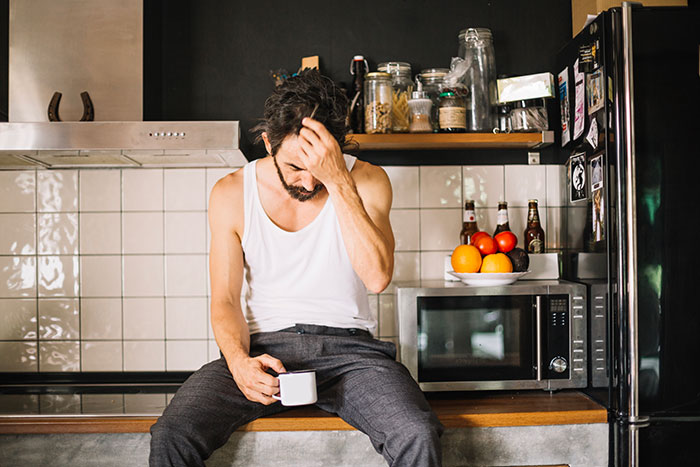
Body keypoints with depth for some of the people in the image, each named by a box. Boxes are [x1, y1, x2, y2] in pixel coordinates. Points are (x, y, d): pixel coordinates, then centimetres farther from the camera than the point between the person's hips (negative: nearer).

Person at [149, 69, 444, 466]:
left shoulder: (366, 181, -1)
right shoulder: (232, 194, 3)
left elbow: (377, 277, -17)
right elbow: (225, 300, 3)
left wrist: (338, 182, -23)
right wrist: (239, 361, -17)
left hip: (348, 347, 0)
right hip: (264, 347, 1)